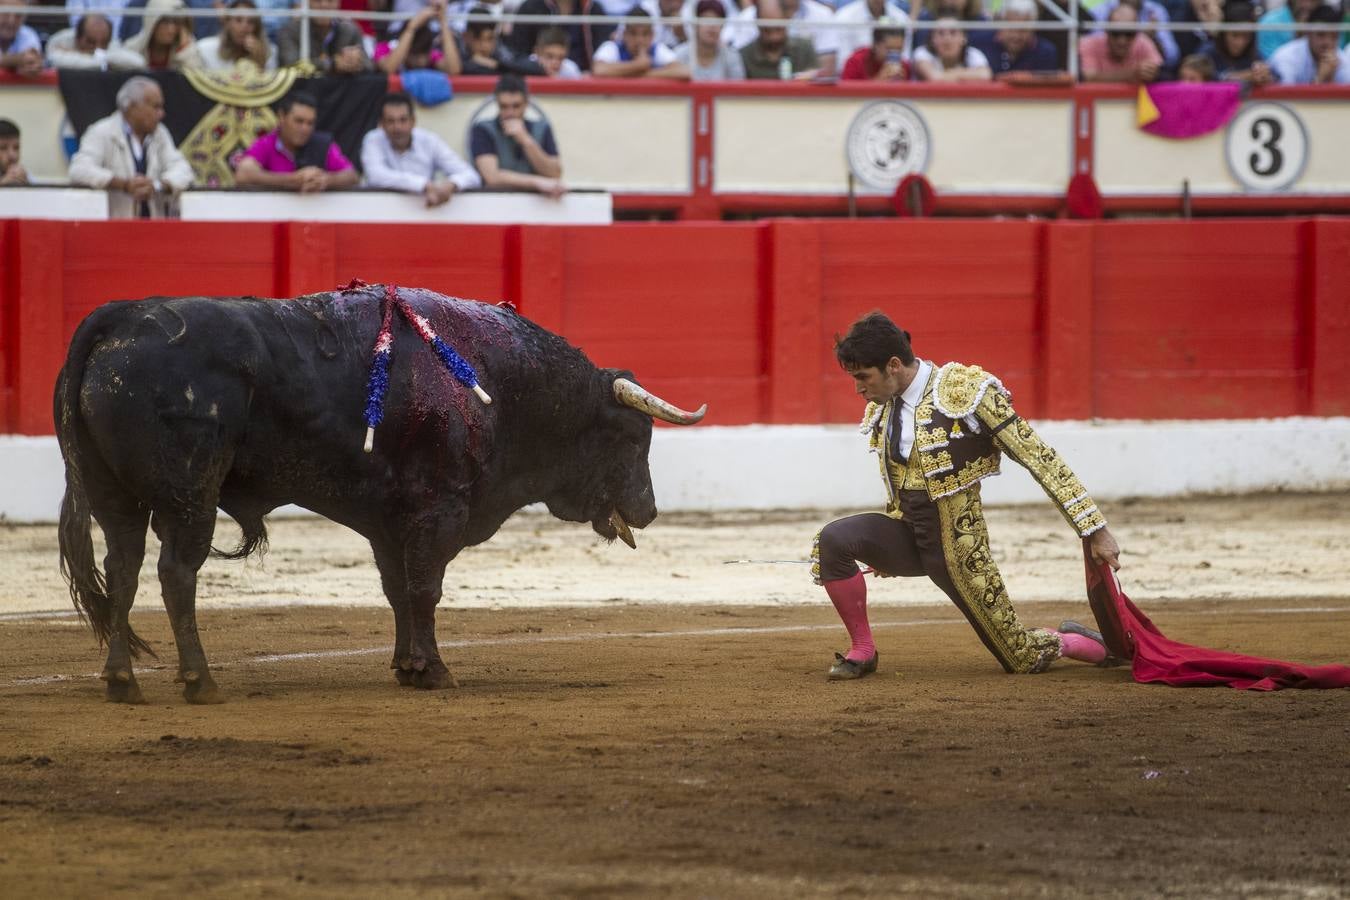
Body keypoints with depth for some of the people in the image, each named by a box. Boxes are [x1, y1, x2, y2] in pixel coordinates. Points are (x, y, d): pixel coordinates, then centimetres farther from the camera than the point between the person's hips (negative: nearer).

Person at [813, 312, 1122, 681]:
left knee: (1022, 657, 1)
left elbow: (1039, 458, -17)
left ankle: (1070, 642, 36)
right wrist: (885, 554, 26)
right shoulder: (880, 408, 1)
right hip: (906, 530, 5)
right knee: (833, 539, -22)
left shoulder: (966, 391, -18)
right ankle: (862, 651, -4)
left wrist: (1095, 531, -18)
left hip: (956, 545, -5)